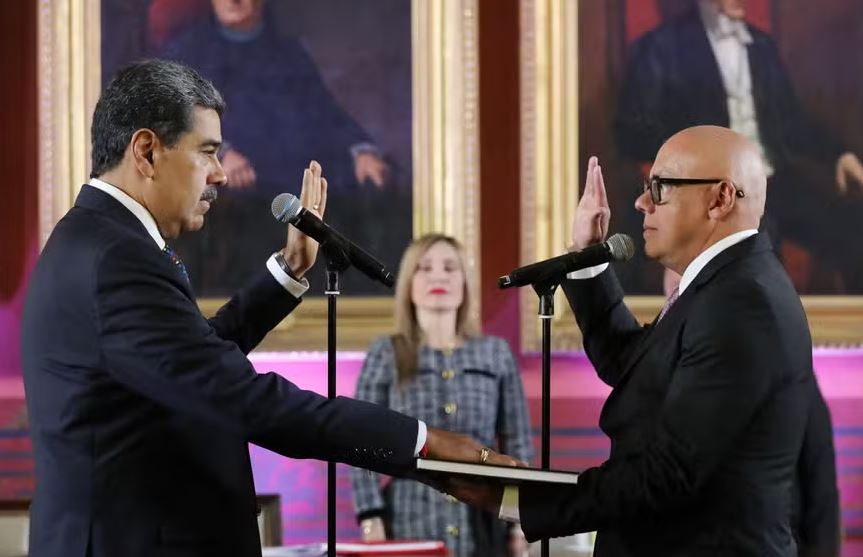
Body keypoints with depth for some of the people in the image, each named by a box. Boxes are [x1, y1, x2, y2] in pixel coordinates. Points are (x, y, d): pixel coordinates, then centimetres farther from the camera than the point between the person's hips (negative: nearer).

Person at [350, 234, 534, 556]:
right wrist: (371, 523, -8)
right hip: (411, 529, -2)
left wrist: (521, 522, 2)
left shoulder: (495, 354, 10)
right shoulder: (386, 356, 6)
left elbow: (517, 446, 10)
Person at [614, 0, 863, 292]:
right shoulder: (662, 46, 2)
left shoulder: (762, 44, 19)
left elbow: (791, 118, 25)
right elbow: (633, 135, -3)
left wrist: (840, 154, 7)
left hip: (776, 181, 5)